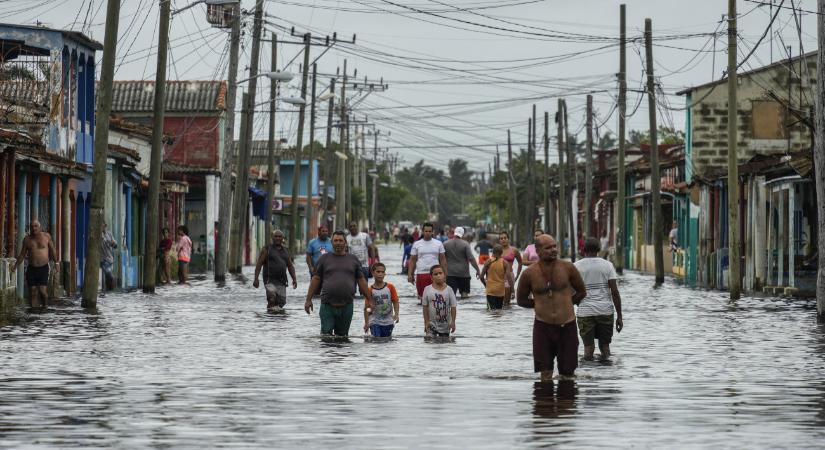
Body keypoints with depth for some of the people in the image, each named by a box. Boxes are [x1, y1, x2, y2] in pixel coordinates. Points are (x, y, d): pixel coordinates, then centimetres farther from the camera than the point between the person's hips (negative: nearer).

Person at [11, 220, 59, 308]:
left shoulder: (46, 236, 0)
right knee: (33, 291, 0)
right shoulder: (27, 239, 5)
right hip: (31, 268, 2)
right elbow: (22, 254, 13)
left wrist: (56, 262, 0)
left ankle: (45, 306, 8)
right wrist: (15, 265, 7)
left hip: (43, 268, -2)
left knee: (42, 290, -13)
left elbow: (53, 250, 8)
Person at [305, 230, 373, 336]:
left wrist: (370, 300, 7)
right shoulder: (324, 259, 7)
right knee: (326, 335, -8)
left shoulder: (353, 259, 10)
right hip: (327, 305, -1)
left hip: (346, 306, 1)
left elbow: (361, 281, 12)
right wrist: (308, 300, 2)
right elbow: (316, 280, 7)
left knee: (342, 335, 7)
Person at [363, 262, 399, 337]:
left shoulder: (390, 287, -1)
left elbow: (395, 302, 1)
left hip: (388, 322, 2)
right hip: (375, 322, -2)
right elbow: (366, 307, -4)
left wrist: (396, 314, -15)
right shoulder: (370, 290, -6)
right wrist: (366, 323, -10)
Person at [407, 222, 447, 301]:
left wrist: (444, 273, 1)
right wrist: (410, 274, -1)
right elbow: (412, 261, 6)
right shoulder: (416, 244, 5)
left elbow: (443, 259, 7)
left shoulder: (438, 243, 6)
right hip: (421, 273, 0)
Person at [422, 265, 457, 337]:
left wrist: (453, 322, -7)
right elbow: (425, 306, -3)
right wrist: (426, 321, -7)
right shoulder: (428, 290, -7)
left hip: (445, 325, 1)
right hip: (431, 324, -1)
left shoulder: (448, 290, -5)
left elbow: (453, 307, -2)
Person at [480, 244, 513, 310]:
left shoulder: (488, 262, -2)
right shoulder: (505, 263, -1)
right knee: (499, 309, 14)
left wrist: (485, 284, 15)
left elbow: (481, 277, -3)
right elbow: (509, 277, -13)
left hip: (490, 290, -2)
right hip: (501, 290, 2)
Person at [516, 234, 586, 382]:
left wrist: (566, 303, 4)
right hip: (543, 326, 0)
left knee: (567, 373, 6)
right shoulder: (530, 273, -4)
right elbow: (521, 299, 10)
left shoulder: (567, 268, -3)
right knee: (546, 374, 0)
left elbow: (582, 292, 10)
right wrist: (540, 304, 2)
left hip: (567, 325, 0)